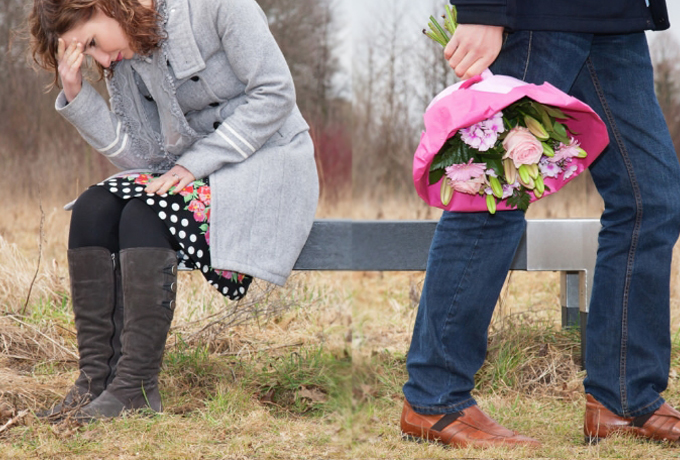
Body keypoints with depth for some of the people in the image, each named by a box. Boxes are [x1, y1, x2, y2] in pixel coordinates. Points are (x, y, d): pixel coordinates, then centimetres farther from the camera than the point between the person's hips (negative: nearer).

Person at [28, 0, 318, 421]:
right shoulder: (123, 56, 4)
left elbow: (275, 93, -17)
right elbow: (143, 155, 0)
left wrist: (196, 163, -19)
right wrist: (77, 95, -11)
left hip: (269, 161, -7)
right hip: (191, 170, 7)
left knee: (145, 214, -29)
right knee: (93, 208, -18)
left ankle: (137, 386, -28)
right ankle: (96, 377, -20)